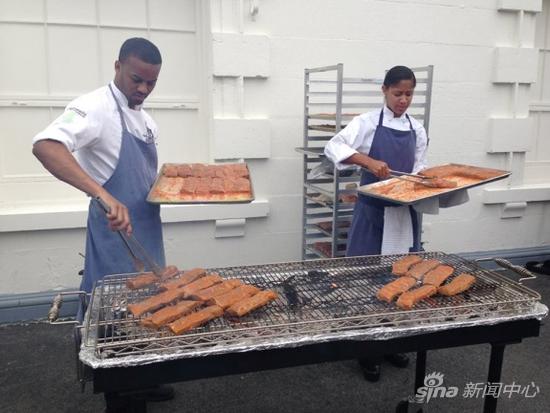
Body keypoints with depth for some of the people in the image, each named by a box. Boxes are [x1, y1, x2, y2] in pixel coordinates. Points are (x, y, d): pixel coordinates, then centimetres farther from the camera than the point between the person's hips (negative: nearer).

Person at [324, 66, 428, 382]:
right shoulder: (368, 122, -5)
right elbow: (333, 147, -16)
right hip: (374, 209, -4)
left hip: (405, 210, 5)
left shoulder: (417, 129, 8)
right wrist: (369, 161, -28)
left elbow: (419, 169, 11)